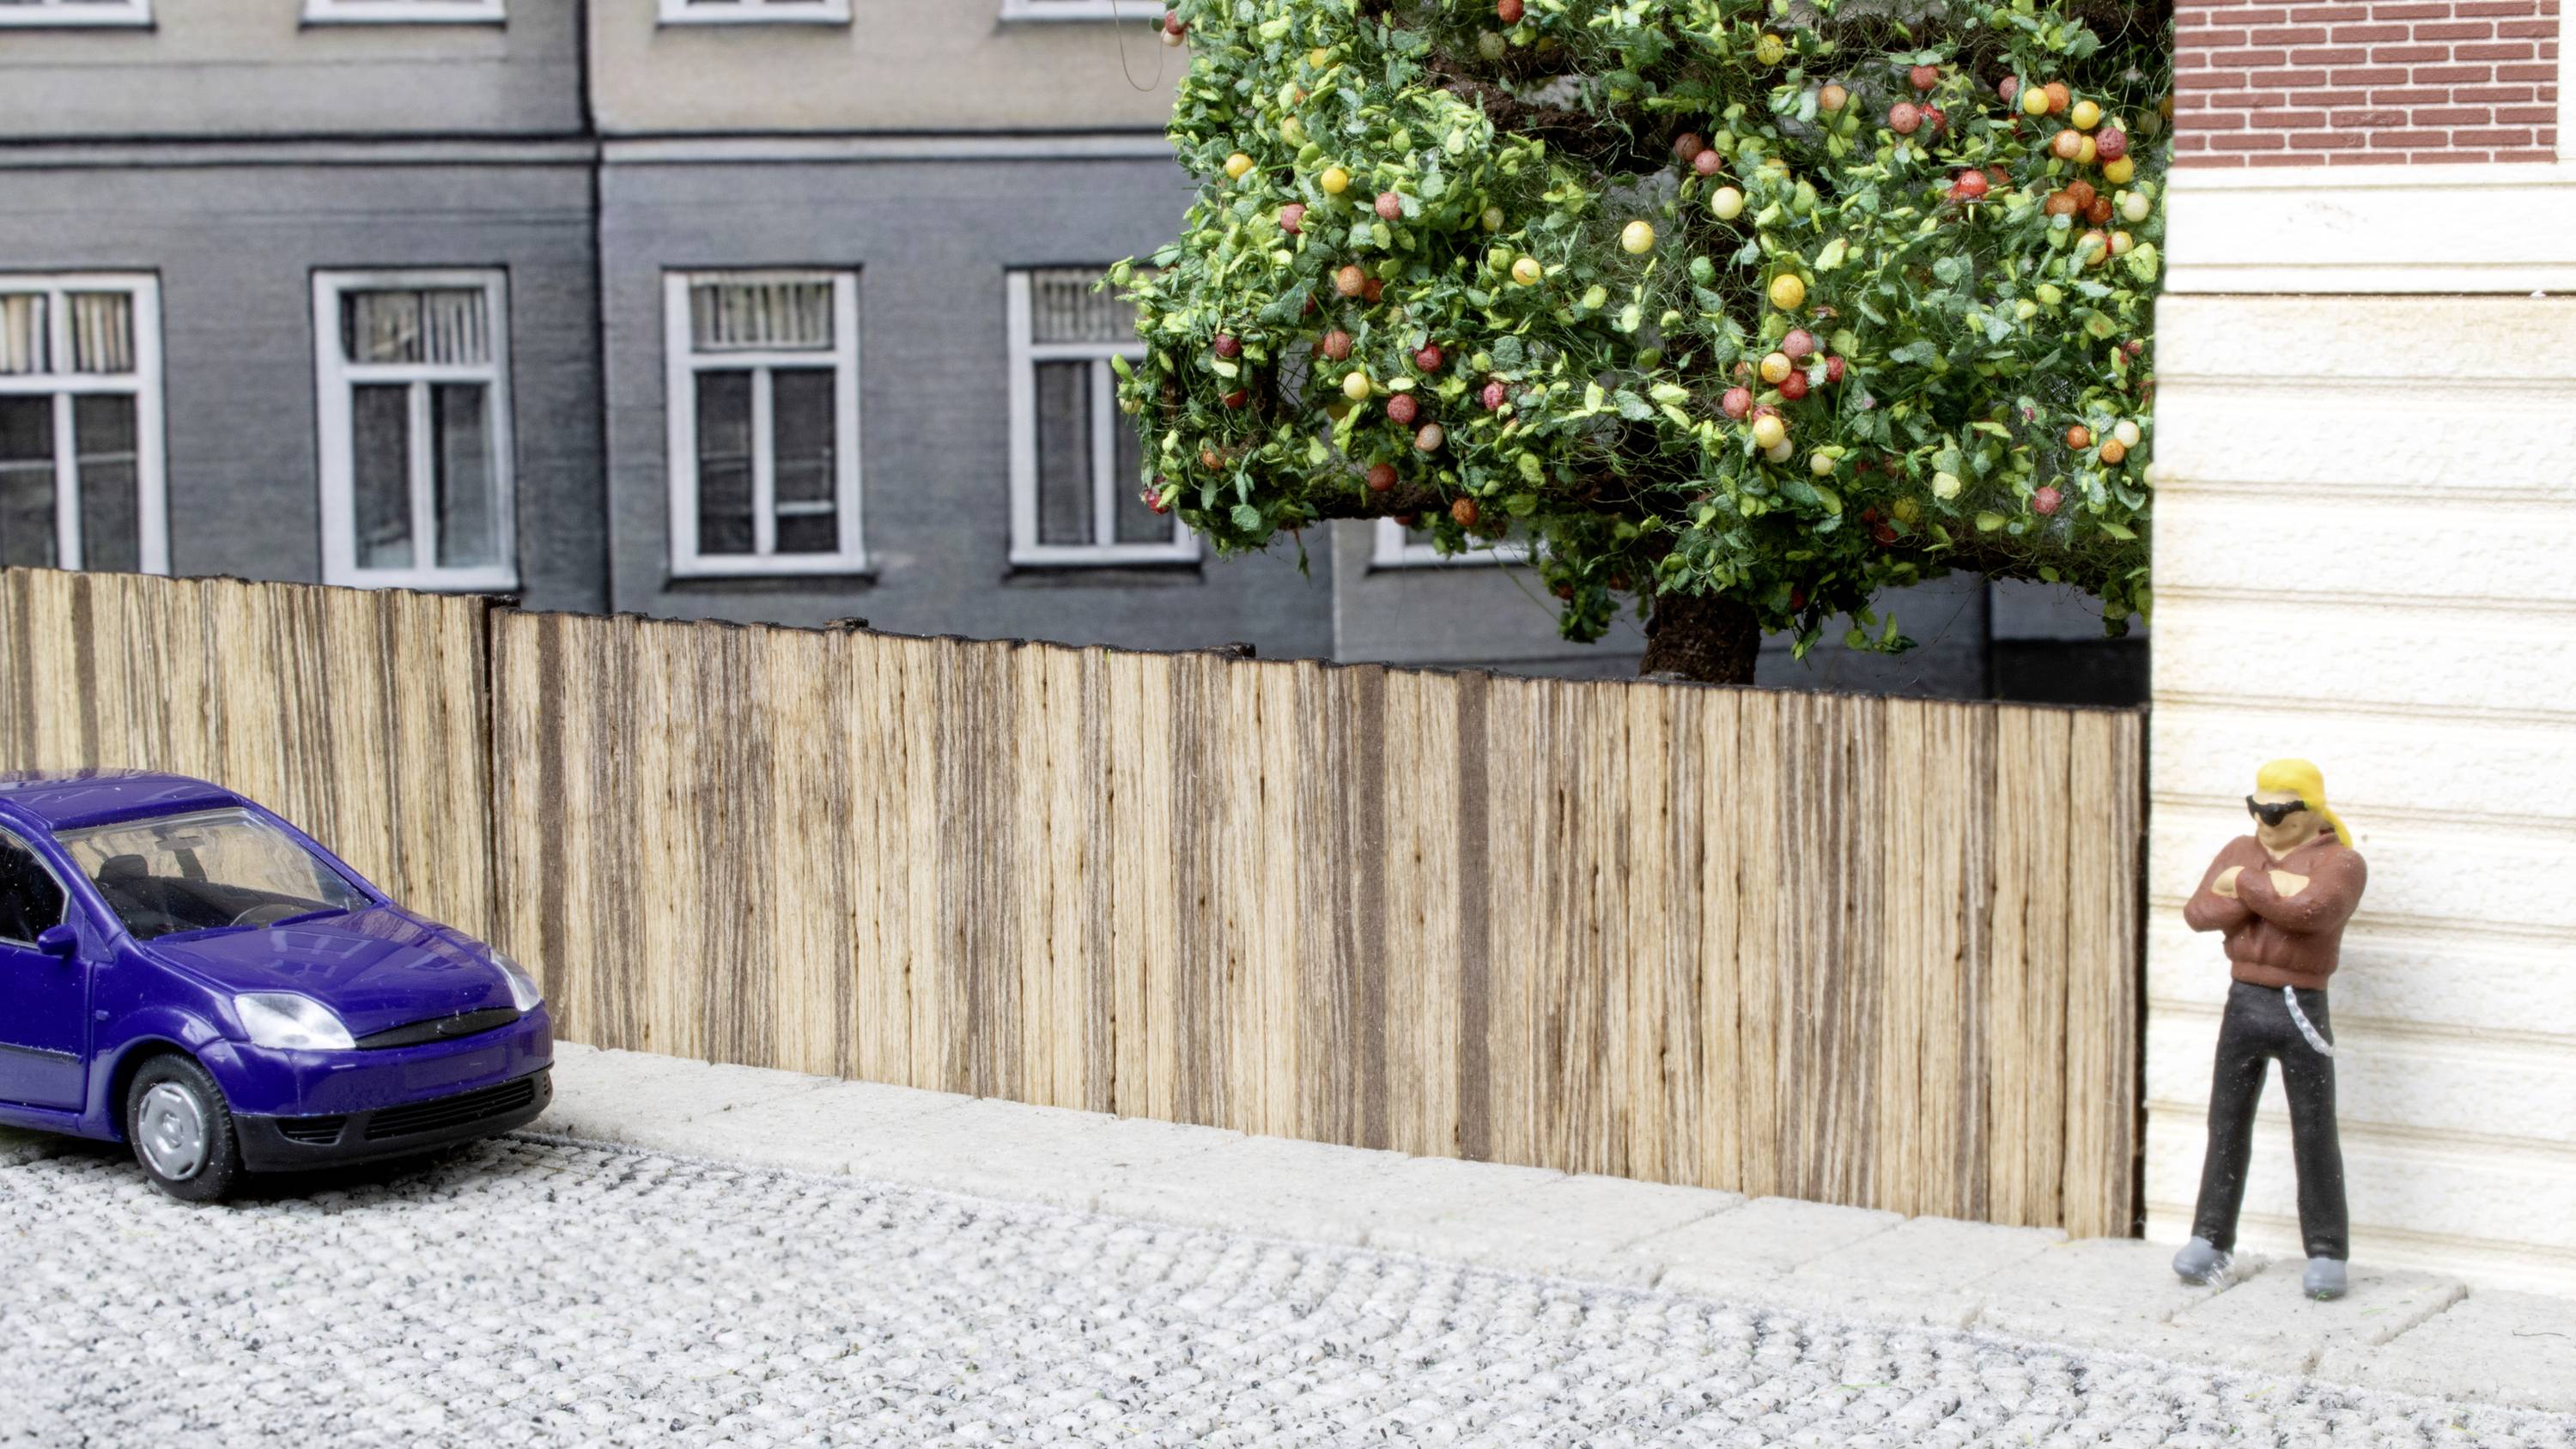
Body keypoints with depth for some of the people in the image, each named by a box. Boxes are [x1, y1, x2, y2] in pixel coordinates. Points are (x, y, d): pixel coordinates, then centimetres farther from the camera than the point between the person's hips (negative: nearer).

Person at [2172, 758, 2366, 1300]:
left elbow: (2309, 911, -26)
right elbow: (2199, 911, -4)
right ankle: (2211, 1239, 17)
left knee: (2314, 1135, 0)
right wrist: (2271, 889, -13)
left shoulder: (2341, 863, -5)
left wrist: (2245, 885, -13)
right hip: (2243, 1003, 5)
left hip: (2300, 1011, -4)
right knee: (2227, 1127, 9)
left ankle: (2326, 1254, 7)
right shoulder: (2241, 851, 11)